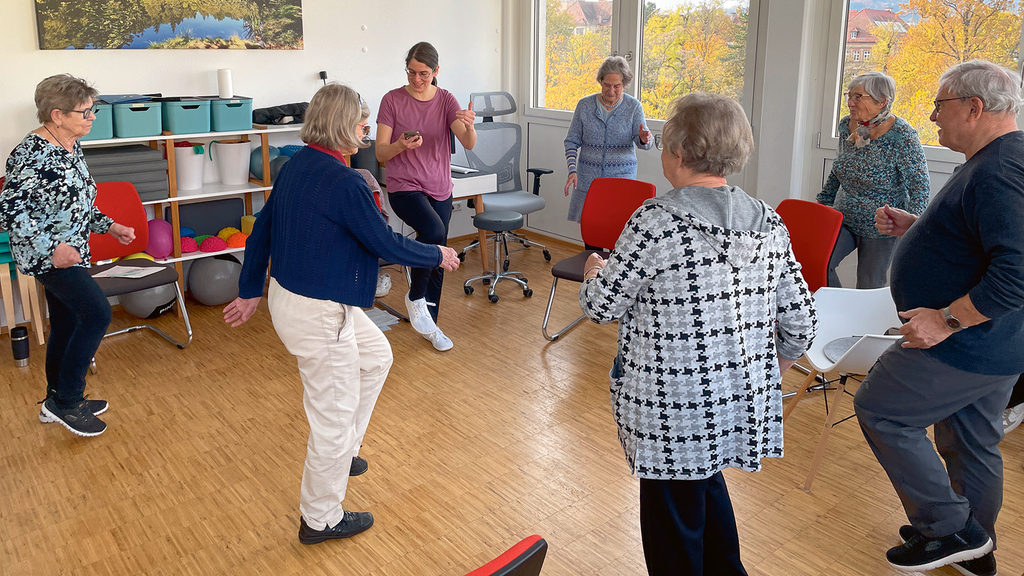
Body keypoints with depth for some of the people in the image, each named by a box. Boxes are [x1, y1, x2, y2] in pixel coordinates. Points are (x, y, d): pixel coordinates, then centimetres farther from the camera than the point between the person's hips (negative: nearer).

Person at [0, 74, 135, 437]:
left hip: (68, 251, 9)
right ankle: (65, 401, -2)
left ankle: (59, 401, 29)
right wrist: (52, 247, -27)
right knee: (97, 314, -15)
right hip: (49, 254, -9)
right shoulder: (34, 154, -20)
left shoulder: (70, 147, 8)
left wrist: (109, 226, 9)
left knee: (67, 323, 15)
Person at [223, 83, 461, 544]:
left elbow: (261, 231, 11)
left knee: (376, 355, 26)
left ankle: (340, 453, 38)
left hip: (286, 296, 10)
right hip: (319, 315, -10)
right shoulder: (344, 183, -24)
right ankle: (321, 520, 25)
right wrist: (437, 255, 2)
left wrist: (250, 292, 21)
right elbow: (386, 244, -16)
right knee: (334, 416, 6)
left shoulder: (296, 165, 4)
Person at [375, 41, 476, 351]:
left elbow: (469, 143, -12)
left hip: (439, 188, 4)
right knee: (433, 231, -31)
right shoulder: (392, 100, -5)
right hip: (403, 186, -4)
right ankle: (415, 297, -7)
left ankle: (430, 324, 27)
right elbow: (381, 153, -6)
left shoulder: (446, 100, 2)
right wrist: (401, 145, -27)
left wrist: (468, 125, -34)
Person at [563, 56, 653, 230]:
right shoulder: (585, 105, 3)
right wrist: (572, 170, -9)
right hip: (588, 176, 1)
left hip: (622, 176, -1)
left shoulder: (633, 106, 1)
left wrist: (644, 139, -33)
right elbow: (572, 141, 5)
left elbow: (642, 141, -7)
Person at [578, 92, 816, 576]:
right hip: (744, 404, 7)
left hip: (673, 415, -6)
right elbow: (800, 319, 5)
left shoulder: (656, 221, -19)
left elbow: (601, 307, -12)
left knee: (673, 522, 14)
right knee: (709, 487, 30)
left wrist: (594, 272, 10)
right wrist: (774, 367, 24)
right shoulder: (769, 223, -1)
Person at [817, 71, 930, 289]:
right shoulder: (846, 126, 0)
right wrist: (823, 203, 14)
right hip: (843, 220, 5)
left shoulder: (902, 136, -18)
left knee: (869, 288, 3)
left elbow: (919, 187, -16)